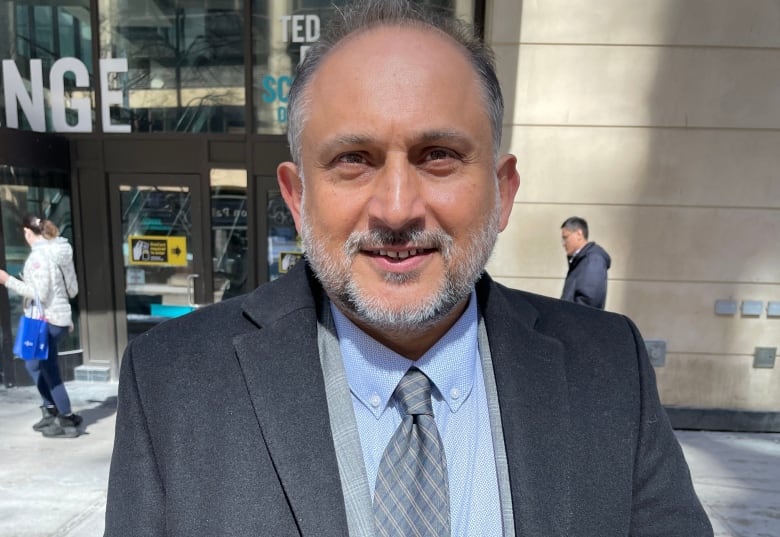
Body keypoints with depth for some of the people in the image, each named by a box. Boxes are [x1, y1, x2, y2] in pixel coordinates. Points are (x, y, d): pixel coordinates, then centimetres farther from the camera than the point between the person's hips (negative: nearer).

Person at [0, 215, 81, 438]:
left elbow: (39, 294, -22)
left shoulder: (39, 255, -17)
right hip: (60, 316, 9)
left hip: (46, 320, -9)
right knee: (33, 364, 22)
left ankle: (67, 421, 13)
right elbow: (72, 289, 12)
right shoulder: (59, 250, 8)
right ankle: (51, 411, 30)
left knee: (50, 371, 2)